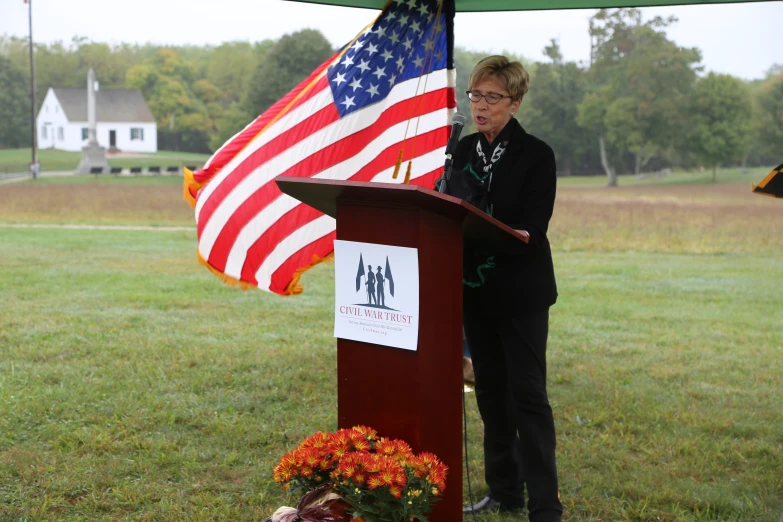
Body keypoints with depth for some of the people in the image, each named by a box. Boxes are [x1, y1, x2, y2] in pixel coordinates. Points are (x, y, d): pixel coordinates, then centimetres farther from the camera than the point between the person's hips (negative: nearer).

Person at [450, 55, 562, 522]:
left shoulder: (536, 155, -9)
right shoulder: (465, 150, 8)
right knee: (490, 391, 12)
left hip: (520, 291, -6)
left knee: (527, 394, -6)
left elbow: (533, 227, -15)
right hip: (474, 287, 6)